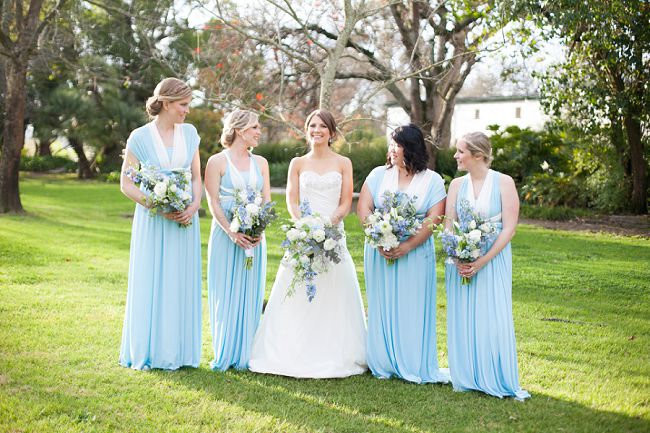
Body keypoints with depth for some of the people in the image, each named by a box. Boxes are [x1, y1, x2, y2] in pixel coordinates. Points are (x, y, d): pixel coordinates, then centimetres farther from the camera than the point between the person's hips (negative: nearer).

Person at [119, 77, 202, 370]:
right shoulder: (140, 137, -5)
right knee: (150, 284, 1)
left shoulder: (189, 134, 7)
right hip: (152, 222, -3)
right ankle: (147, 352, 11)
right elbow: (126, 184, -4)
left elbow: (196, 177, 9)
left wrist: (194, 206, -10)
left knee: (181, 284, 6)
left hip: (184, 220, 3)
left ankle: (177, 351, 15)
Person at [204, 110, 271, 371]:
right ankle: (224, 355, 10)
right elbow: (213, 203, -7)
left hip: (255, 238, 4)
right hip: (226, 235, -4)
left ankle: (245, 354, 13)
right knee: (226, 294, 1)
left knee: (250, 295, 6)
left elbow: (267, 200, 9)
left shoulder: (260, 162, 11)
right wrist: (232, 233, -18)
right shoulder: (217, 161, -3)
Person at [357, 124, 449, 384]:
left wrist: (408, 246, -20)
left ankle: (415, 366, 10)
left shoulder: (432, 180, 0)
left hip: (416, 253, -2)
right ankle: (384, 364, 16)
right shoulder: (378, 175, 6)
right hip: (380, 252, 2)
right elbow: (363, 208, 0)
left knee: (412, 308, 1)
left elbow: (433, 219, -8)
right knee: (382, 306, 6)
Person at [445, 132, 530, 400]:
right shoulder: (457, 184, 7)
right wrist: (457, 259, -12)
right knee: (462, 320, 4)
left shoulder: (503, 183, -5)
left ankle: (498, 380, 8)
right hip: (461, 261, 3)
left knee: (492, 318, -4)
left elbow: (509, 228, -9)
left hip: (493, 260, -3)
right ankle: (466, 379, 16)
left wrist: (482, 261, -16)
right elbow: (449, 225, 5)